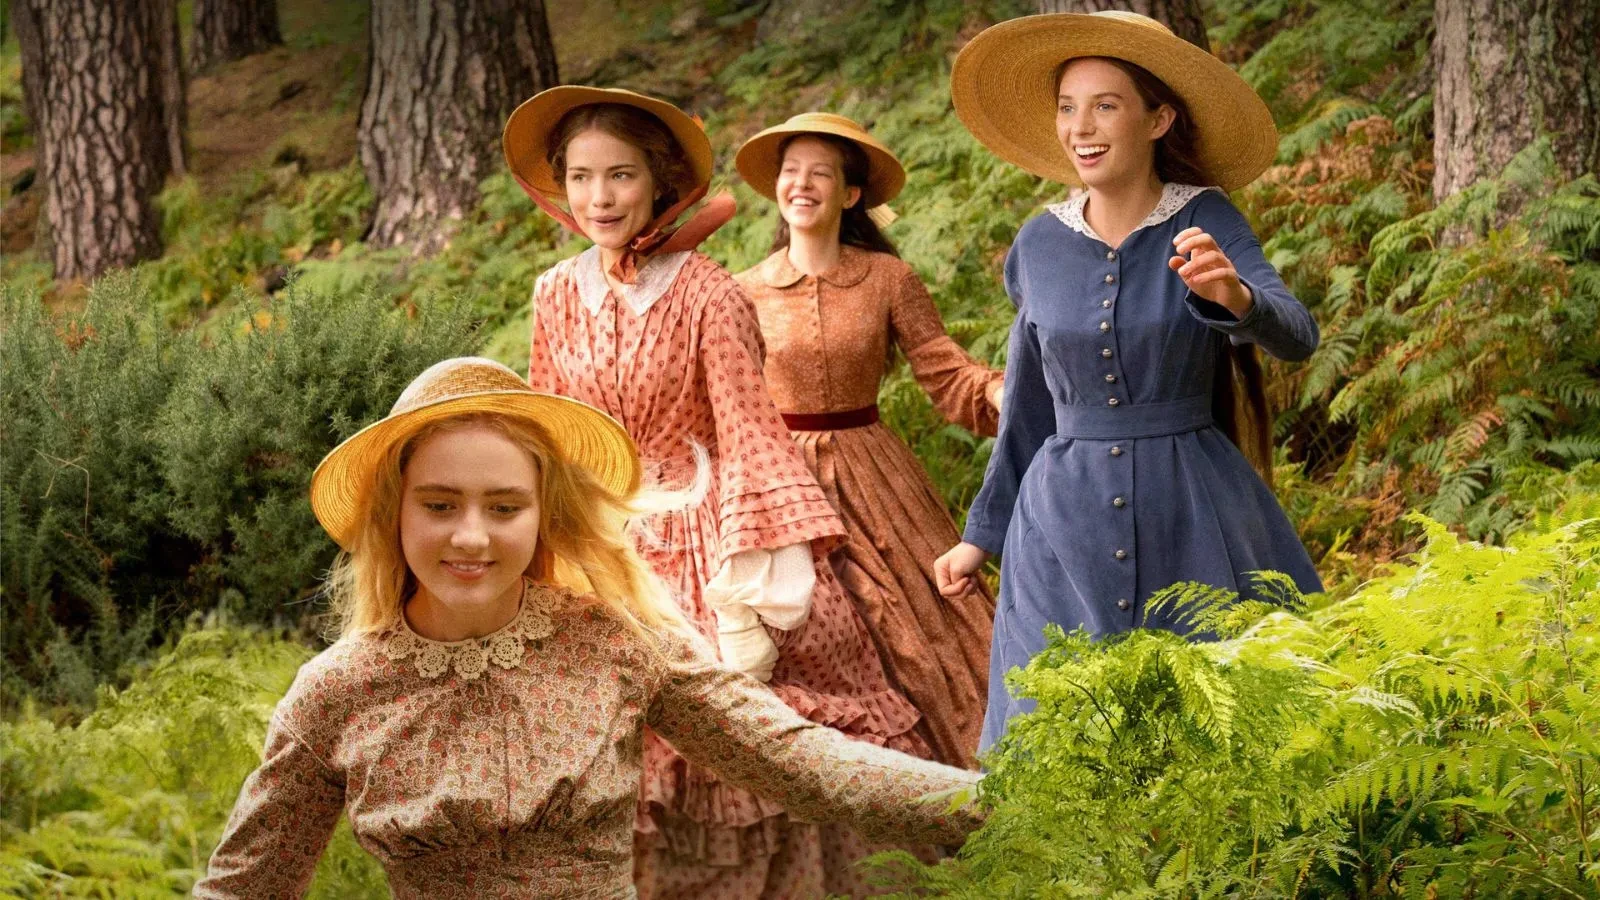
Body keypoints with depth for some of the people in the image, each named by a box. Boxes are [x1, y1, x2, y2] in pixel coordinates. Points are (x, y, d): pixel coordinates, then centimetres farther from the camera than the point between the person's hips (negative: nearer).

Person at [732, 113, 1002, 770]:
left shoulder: (888, 278, -1)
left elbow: (946, 374, -4)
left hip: (871, 479, 0)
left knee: (914, 641, 0)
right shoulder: (746, 292, 1)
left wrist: (1011, 395, -21)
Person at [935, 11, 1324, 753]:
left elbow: (1297, 336, -22)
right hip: (1065, 523, 3)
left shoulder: (1206, 224, -5)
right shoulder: (1041, 244, 4)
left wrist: (1233, 295, -43)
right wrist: (984, 532, 18)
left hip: (1192, 520, -3)